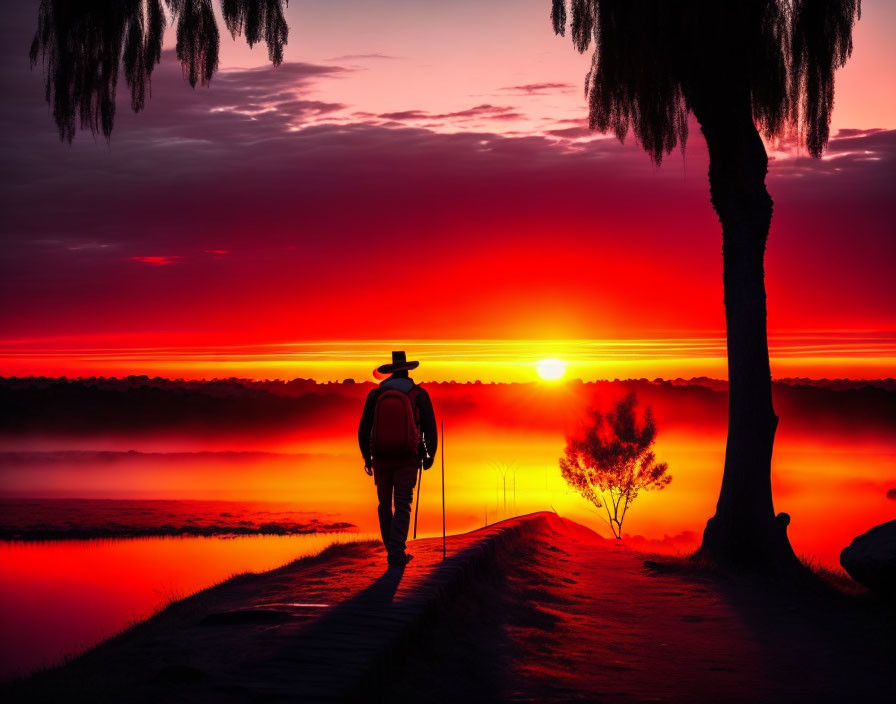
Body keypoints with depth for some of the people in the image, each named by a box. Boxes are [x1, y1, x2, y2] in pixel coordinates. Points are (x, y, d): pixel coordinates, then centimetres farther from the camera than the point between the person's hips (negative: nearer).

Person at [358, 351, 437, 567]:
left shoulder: (375, 395, 1)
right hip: (407, 460, -2)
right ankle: (396, 552, -16)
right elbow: (430, 428, -2)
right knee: (402, 506, -2)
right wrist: (430, 455, 12)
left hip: (380, 458, 2)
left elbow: (364, 430, 2)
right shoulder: (419, 395, -2)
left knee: (385, 505, 14)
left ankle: (392, 551, 18)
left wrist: (367, 457, 15)